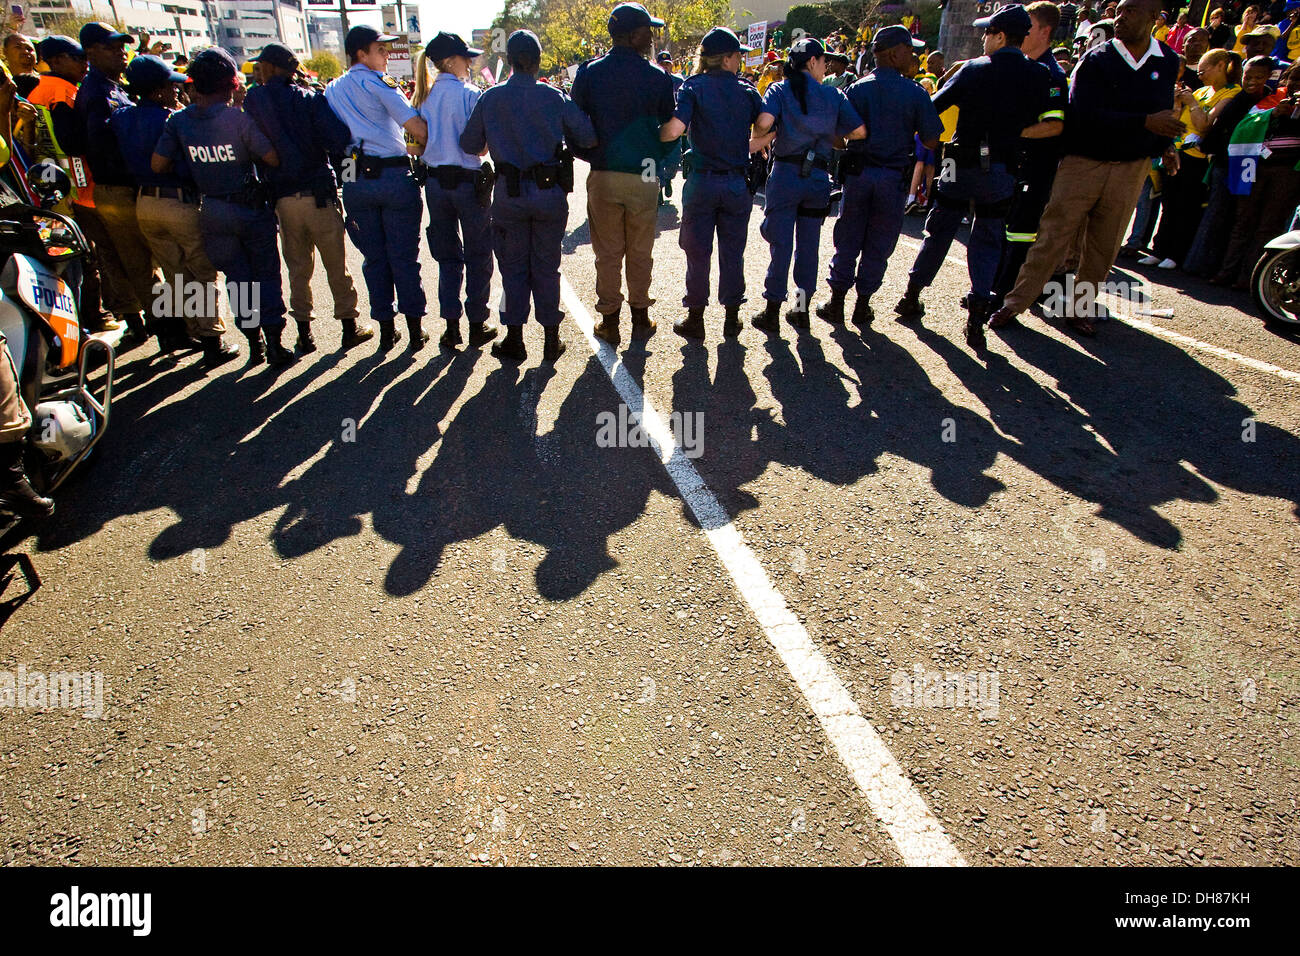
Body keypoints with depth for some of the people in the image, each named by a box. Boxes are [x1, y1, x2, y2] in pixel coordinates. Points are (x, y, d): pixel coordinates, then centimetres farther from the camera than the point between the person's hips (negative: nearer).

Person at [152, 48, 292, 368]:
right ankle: (274, 344, 4)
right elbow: (273, 158, -18)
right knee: (266, 274, 6)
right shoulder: (239, 117, -16)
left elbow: (158, 164, -4)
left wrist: (191, 168, 14)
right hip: (251, 208, -3)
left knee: (237, 278, 13)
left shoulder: (178, 121, -4)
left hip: (212, 212, 3)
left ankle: (255, 343, 16)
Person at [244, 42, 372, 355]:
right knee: (337, 265, 7)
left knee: (298, 268, 12)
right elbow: (339, 139, -15)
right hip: (318, 195, -2)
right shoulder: (310, 99, -4)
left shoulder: (252, 101, 2)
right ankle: (349, 327, 12)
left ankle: (304, 334, 15)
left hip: (282, 197, 2)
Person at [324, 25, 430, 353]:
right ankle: (415, 329, 6)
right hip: (394, 176, -5)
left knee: (374, 257, 10)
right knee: (404, 256, 1)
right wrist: (428, 149, 4)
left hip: (355, 180, 5)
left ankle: (386, 329, 13)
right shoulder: (378, 82, -4)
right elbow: (415, 126, -13)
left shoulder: (332, 89, 14)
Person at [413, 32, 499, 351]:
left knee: (447, 256, 12)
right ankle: (477, 326, 9)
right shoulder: (468, 94, -10)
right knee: (478, 257, 5)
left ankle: (451, 327, 13)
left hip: (434, 182, 6)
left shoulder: (424, 97, 8)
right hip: (467, 181, -5)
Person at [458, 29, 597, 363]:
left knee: (513, 266, 10)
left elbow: (469, 145, 1)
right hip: (550, 192, 0)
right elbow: (588, 138, -3)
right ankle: (551, 340, 14)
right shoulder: (555, 97, -5)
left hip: (509, 194, 0)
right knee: (546, 266, 10)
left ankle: (514, 340, 13)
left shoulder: (489, 98, -3)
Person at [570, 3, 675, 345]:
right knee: (640, 253, 11)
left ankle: (609, 322, 13)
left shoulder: (589, 72, 0)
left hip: (602, 176, 1)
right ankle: (640, 319, 19)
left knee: (607, 253, 8)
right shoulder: (658, 77, -4)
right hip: (644, 178, -1)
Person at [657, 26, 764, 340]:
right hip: (738, 182, 2)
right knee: (733, 252, 11)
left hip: (702, 181, -1)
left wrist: (655, 135, 0)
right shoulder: (747, 91, 1)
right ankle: (731, 317, 18)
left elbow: (674, 129, -20)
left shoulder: (694, 87, -5)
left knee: (698, 252, 7)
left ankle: (695, 319, 12)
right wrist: (749, 148, 14)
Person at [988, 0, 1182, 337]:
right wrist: (1145, 122, -23)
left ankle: (1079, 308, 17)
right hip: (1084, 162, -3)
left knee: (1103, 248, 5)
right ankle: (1014, 304, 1)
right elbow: (1086, 115, -19)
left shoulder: (1168, 62, 8)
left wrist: (1164, 143, 12)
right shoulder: (1095, 60, -5)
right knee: (1051, 237, -6)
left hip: (1133, 168, 4)